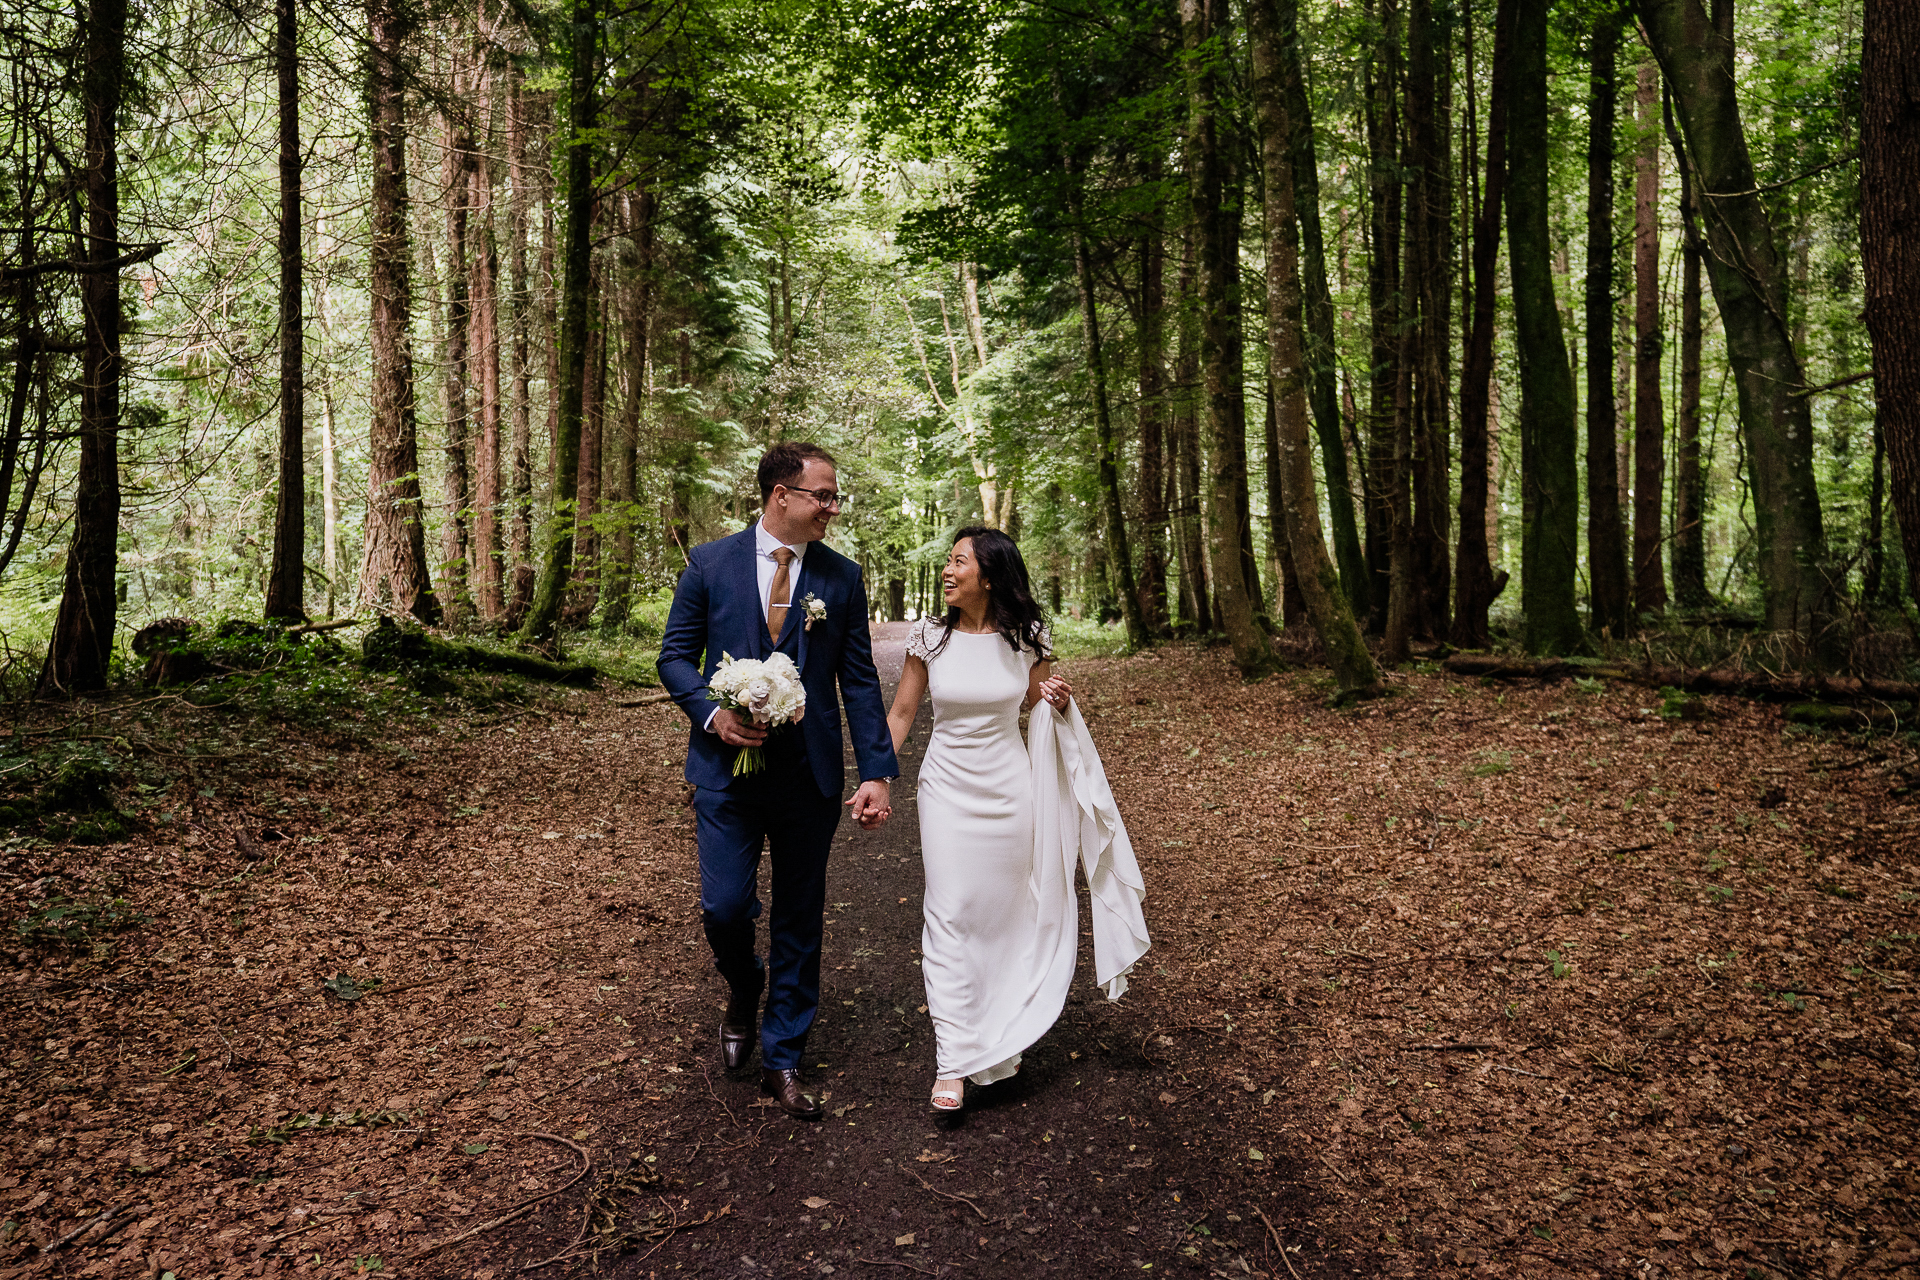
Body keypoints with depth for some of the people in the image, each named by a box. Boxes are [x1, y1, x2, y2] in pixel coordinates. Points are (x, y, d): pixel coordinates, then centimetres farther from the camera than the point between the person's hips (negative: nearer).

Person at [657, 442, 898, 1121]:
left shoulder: (842, 577, 3)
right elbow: (674, 655, 5)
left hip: (811, 776, 1)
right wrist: (710, 713, -14)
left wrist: (877, 772, -3)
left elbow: (860, 681, 3)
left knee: (799, 919, 8)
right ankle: (744, 990, 32)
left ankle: (782, 1060, 25)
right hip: (727, 767, -1)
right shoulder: (710, 564, 0)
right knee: (724, 907, -4)